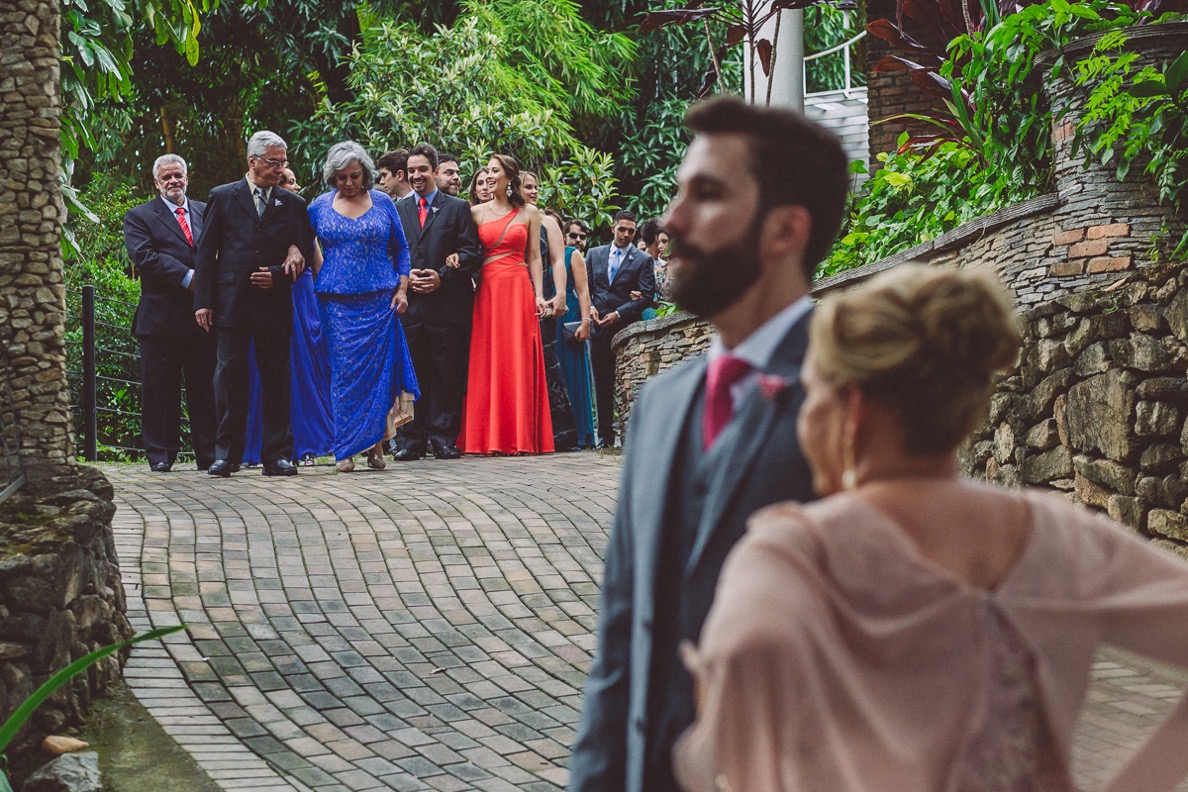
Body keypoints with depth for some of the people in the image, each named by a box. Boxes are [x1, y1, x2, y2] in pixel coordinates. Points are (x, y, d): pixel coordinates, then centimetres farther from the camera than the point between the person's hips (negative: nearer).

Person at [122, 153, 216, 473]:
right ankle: (161, 455, 6)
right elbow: (144, 256, -10)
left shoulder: (206, 212, 17)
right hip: (161, 317, -2)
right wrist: (188, 277, -16)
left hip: (203, 315, 3)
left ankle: (209, 454, 10)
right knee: (160, 389, 0)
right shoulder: (139, 216, 5)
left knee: (205, 388, 4)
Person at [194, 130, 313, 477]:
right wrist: (203, 301, -2)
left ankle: (277, 454, 7)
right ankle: (227, 453, 4)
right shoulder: (223, 197, 7)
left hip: (275, 303, 1)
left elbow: (306, 254, 11)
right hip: (231, 302, -1)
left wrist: (278, 276, -8)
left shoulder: (293, 204, 11)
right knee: (230, 375, -1)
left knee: (276, 378, 3)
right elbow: (206, 252, 5)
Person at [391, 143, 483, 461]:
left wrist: (442, 277, -11)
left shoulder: (458, 208, 9)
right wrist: (403, 278, -6)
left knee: (447, 375, -1)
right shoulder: (397, 210, 15)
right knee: (410, 375, 0)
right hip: (409, 304, 2)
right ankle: (410, 441, 3)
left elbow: (472, 254, 2)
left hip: (447, 303, -2)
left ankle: (444, 438, 4)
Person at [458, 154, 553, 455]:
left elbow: (534, 257, 6)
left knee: (519, 363, -3)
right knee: (487, 364, -2)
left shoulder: (529, 213, 7)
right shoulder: (477, 212, 9)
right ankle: (488, 438, 0)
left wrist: (539, 295, -2)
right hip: (487, 290, 1)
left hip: (518, 289, -1)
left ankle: (520, 436, -1)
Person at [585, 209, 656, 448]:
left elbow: (646, 296, -2)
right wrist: (590, 307, -5)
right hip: (598, 325, 3)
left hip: (626, 326, -3)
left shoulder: (643, 260, 5)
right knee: (602, 383, 3)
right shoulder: (595, 254, 15)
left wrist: (618, 314, -11)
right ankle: (605, 434, 7)